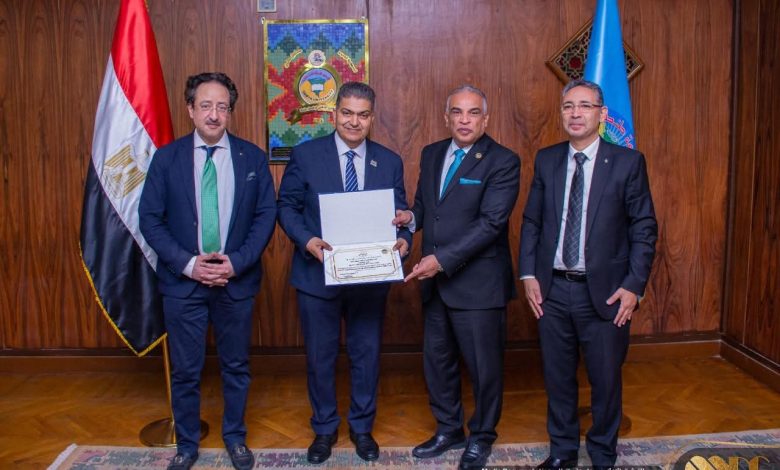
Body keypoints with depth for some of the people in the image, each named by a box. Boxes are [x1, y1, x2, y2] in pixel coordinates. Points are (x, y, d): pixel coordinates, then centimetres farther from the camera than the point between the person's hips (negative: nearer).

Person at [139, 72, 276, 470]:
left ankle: (235, 438, 34)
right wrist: (187, 263, -14)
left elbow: (266, 215, -1)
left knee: (236, 366, 14)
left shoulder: (252, 158, -1)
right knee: (185, 371, 11)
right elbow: (150, 218, -2)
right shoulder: (166, 158, -2)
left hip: (237, 280, 1)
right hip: (182, 281, 0)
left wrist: (237, 262, -13)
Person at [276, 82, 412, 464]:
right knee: (320, 356, 12)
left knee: (366, 355, 14)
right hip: (317, 274, -1)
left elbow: (400, 213, 4)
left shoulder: (390, 162, 3)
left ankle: (362, 427, 36)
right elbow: (287, 206, -3)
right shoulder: (305, 155, -4)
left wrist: (404, 239, -18)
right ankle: (324, 428, 34)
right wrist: (307, 240, -20)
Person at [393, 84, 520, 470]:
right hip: (435, 280, 6)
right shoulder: (431, 154, 9)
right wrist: (411, 217, -6)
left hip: (478, 282, -6)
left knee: (484, 365, 8)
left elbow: (491, 222, -19)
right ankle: (448, 430, 38)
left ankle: (481, 437, 32)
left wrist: (443, 259, -24)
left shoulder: (503, 162, -11)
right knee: (437, 360, 17)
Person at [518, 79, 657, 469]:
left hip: (604, 291, -2)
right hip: (552, 289, 3)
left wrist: (633, 285, -10)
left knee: (606, 379, 10)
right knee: (557, 377, 14)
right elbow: (531, 221, 7)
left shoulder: (628, 162, -4)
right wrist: (529, 275, -1)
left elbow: (644, 229, -4)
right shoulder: (546, 160, 5)